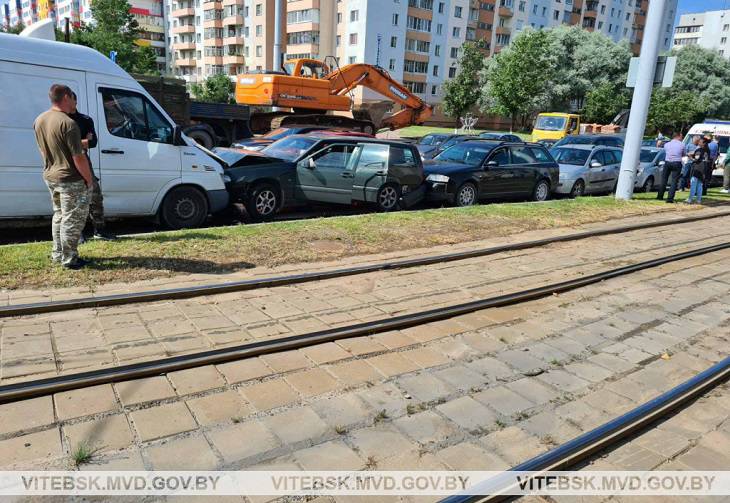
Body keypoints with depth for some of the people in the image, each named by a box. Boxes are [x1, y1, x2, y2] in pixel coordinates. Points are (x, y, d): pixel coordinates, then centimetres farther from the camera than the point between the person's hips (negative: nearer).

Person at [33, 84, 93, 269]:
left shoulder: (39, 120, 6)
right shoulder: (68, 124, -21)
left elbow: (43, 149, 16)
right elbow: (79, 158, -22)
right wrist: (89, 178, -11)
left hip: (50, 176, 9)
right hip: (70, 179, -9)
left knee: (59, 215, 22)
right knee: (73, 219, 1)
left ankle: (57, 254, 29)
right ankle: (69, 259, 6)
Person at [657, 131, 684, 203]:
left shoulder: (667, 144, 5)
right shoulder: (682, 145, -2)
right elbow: (683, 154, 10)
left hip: (667, 162, 3)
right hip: (677, 163, -3)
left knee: (664, 179, 14)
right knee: (674, 181, -1)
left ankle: (660, 196, 21)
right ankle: (670, 198, -7)